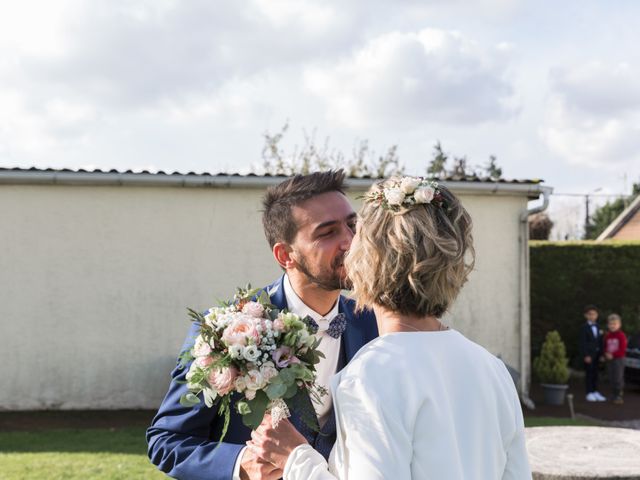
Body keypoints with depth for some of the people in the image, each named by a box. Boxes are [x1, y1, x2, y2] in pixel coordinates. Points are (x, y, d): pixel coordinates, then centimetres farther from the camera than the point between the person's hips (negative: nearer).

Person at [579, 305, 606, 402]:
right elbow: (583, 342, -11)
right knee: (589, 373, -2)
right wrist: (586, 355, -16)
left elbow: (600, 342, 14)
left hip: (597, 354, 6)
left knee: (595, 373, 10)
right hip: (588, 354, -6)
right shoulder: (584, 327, -7)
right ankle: (589, 393, 3)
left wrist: (601, 354, 8)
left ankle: (595, 392, 17)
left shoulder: (597, 327, 13)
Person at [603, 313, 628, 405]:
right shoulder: (607, 336, 8)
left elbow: (623, 349, -12)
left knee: (618, 379, -6)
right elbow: (605, 347, 13)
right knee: (611, 379, 7)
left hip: (618, 359, -5)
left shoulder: (621, 335, -8)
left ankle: (619, 396, -1)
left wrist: (613, 355, -18)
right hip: (609, 360, 6)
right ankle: (615, 396, 16)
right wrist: (606, 354, -8)